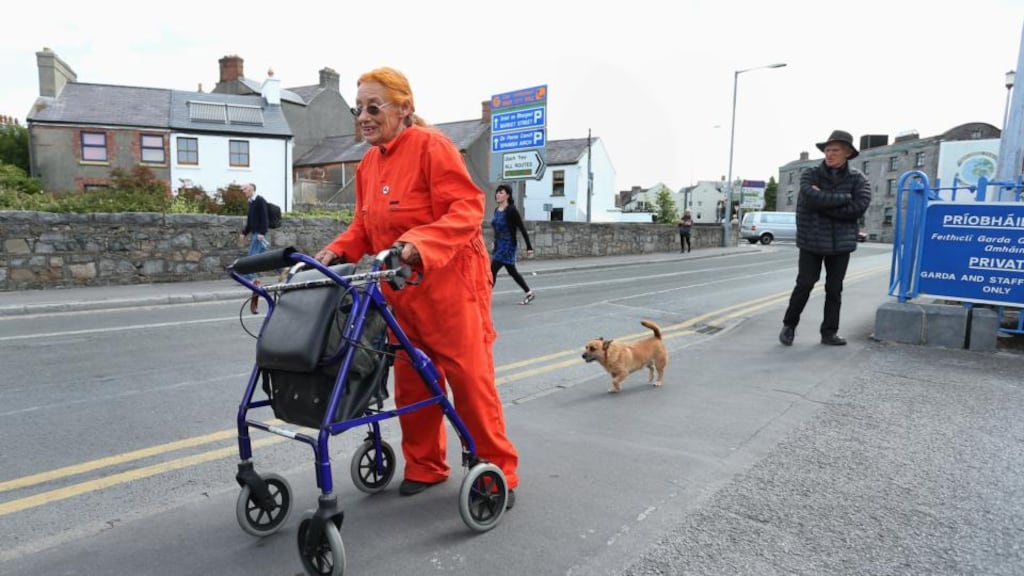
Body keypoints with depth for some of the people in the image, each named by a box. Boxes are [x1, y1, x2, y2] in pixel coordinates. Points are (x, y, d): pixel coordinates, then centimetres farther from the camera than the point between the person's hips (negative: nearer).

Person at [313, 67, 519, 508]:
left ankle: (497, 472, 14)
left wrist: (419, 243, -33)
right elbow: (364, 227, 15)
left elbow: (466, 208, -20)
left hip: (449, 285, -7)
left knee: (469, 378, -1)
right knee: (411, 380, 13)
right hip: (400, 290, 8)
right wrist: (336, 251, -3)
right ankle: (425, 466, 30)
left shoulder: (431, 146, -11)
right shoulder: (368, 164, 13)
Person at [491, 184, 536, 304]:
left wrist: (529, 248, -13)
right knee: (512, 272, 17)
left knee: (492, 271, -11)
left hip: (508, 246, -8)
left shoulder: (511, 210, -14)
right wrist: (494, 247, 21)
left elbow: (522, 229, -13)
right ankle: (529, 293, 30)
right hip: (498, 246, 8)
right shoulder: (497, 210, 8)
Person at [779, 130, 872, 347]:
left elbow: (858, 207, -15)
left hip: (841, 243, 2)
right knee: (804, 285, 0)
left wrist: (824, 203, -15)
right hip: (811, 241, -2)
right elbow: (813, 198, -22)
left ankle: (829, 332, 16)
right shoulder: (810, 175, -2)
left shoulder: (857, 179, 1)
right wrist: (844, 197, -14)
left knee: (834, 290, 7)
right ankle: (789, 325, 17)